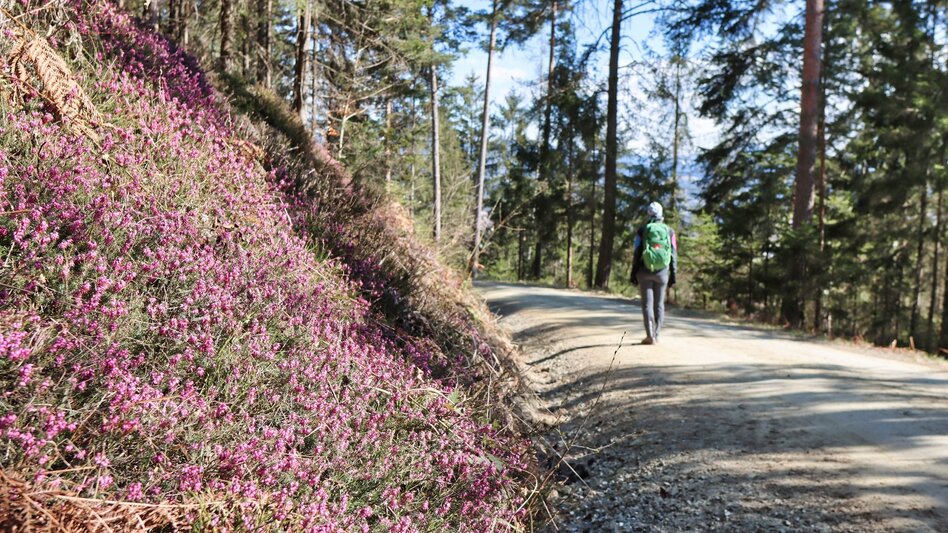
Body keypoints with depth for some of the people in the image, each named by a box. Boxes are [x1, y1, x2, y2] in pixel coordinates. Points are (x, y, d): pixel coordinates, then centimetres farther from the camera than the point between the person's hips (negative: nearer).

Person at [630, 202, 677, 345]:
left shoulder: (642, 230, 1)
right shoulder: (669, 231, 5)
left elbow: (636, 254, -1)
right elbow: (673, 255, 3)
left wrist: (633, 274, 3)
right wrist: (673, 275, 7)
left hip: (644, 272, -1)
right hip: (662, 272, 2)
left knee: (647, 303, -2)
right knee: (659, 304, 10)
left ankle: (650, 335, -11)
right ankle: (656, 335, 8)